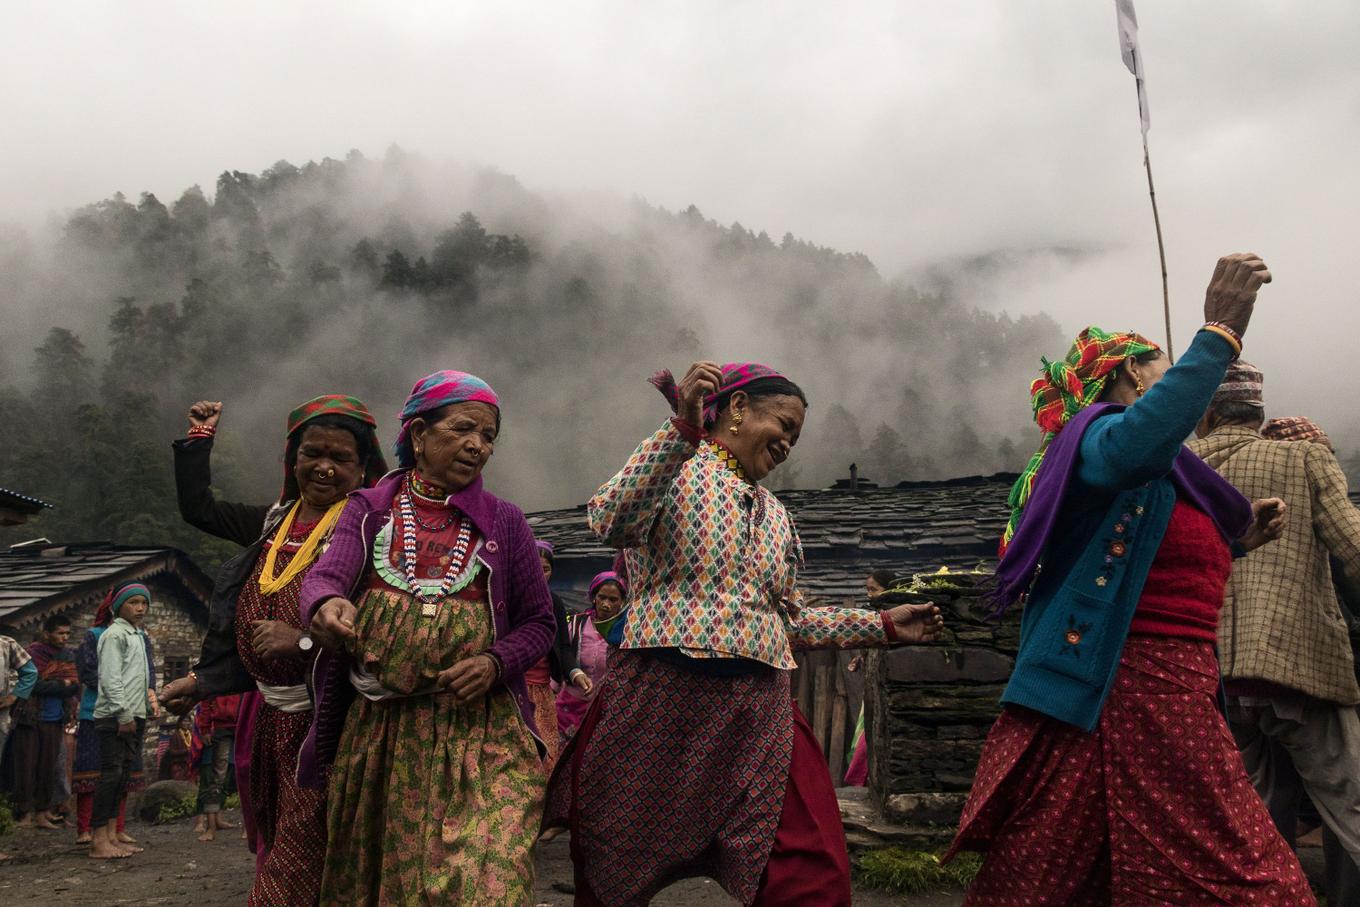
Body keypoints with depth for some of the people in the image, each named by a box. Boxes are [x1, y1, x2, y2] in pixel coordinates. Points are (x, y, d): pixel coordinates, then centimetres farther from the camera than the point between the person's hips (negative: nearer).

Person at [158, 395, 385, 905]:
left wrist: (305, 639, -25)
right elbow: (197, 507, 21)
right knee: (272, 849, 20)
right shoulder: (275, 522, 11)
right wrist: (200, 436, 22)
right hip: (268, 712, 8)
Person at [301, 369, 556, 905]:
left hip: (477, 725, -1)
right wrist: (327, 604, -34)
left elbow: (539, 623, 8)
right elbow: (325, 575, -9)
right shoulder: (369, 510, 7)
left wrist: (494, 663, -12)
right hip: (375, 725, 1)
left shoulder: (505, 522, 6)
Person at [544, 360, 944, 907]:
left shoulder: (774, 514, 21)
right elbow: (610, 523, -20)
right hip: (662, 697, -5)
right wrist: (683, 429, -26)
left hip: (761, 712, 5)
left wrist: (882, 625, 21)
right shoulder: (672, 470, 2)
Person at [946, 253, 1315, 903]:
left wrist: (1234, 541, 23)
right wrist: (1219, 333, -31)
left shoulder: (1155, 469, 24)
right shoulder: (1101, 433, -6)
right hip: (1120, 696, -10)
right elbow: (1138, 444, -33)